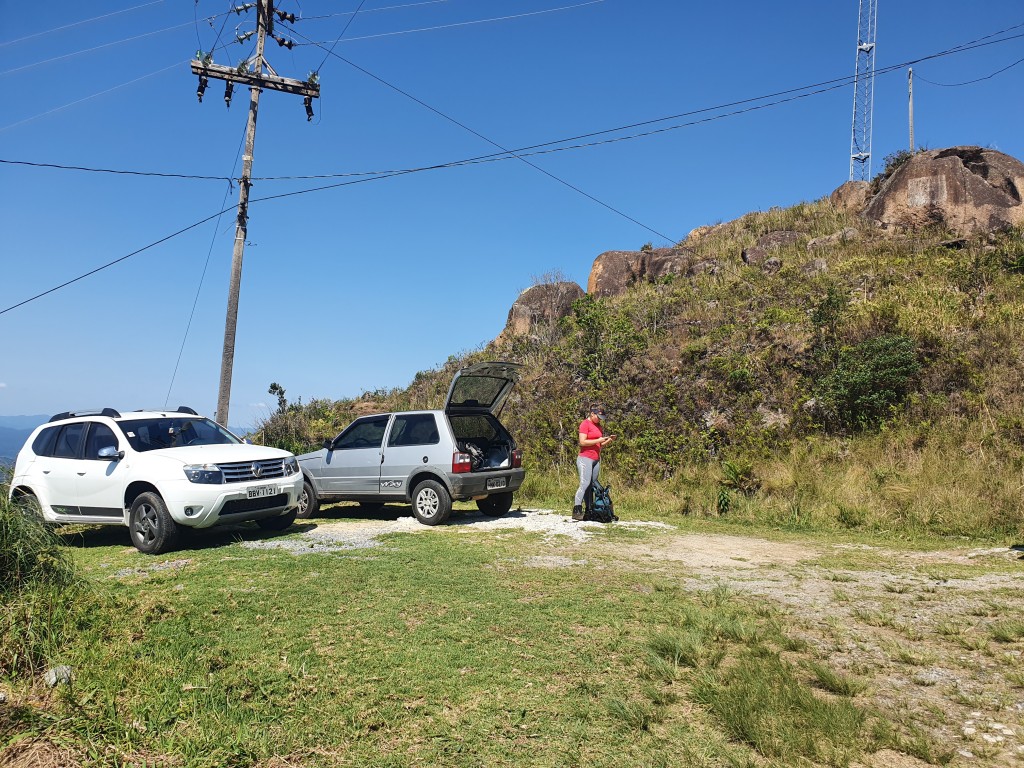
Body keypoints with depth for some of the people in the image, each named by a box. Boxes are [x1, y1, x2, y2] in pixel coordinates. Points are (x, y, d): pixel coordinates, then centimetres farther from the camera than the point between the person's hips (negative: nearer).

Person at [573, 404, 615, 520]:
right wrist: (598, 440, -15)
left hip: (596, 459, 8)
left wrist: (608, 440, 5)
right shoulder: (585, 424, -5)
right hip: (585, 458, -8)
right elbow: (582, 442, -14)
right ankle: (576, 511, -19)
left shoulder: (598, 425, 18)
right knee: (585, 484, -16)